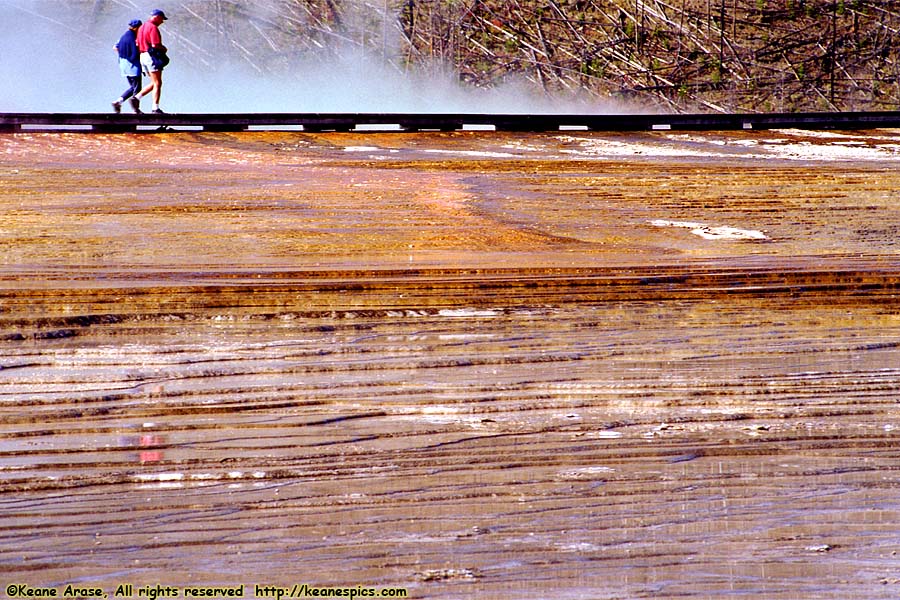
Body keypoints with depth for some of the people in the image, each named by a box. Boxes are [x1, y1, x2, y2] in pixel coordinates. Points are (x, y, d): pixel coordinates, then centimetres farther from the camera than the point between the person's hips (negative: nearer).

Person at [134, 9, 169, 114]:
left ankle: (136, 97, 4)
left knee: (154, 83, 14)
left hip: (142, 56, 9)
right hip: (152, 56, -9)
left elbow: (137, 44, 20)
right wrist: (164, 48, -2)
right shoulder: (153, 27, -11)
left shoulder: (142, 27, 19)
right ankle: (156, 108, -10)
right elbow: (155, 45, -19)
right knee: (157, 83, -6)